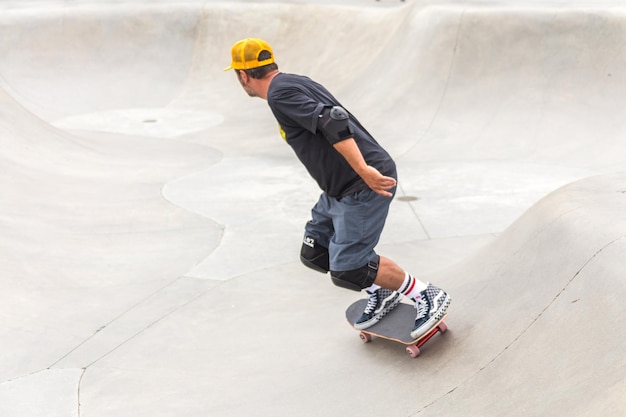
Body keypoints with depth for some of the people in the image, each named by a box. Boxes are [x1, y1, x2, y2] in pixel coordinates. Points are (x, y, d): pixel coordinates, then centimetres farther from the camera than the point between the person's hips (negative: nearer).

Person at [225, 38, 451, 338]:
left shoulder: (280, 93, -15)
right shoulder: (294, 83, 16)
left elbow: (333, 121, -28)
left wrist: (365, 171, -31)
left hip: (365, 186, -10)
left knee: (347, 271, -8)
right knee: (314, 253, 15)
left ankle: (427, 296, 8)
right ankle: (380, 293, 28)